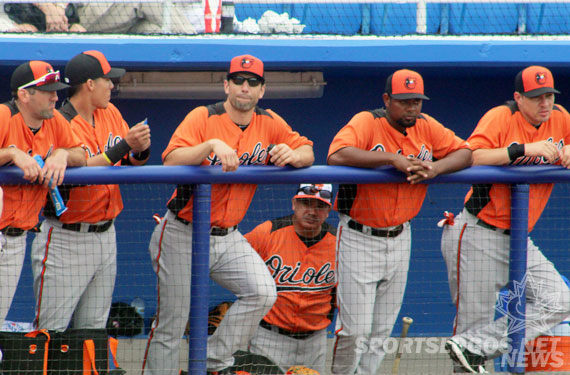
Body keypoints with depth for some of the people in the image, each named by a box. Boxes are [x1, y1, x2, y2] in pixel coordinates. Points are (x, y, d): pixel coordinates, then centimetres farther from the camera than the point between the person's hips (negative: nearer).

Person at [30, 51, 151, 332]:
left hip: (105, 235, 8)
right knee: (51, 332, -8)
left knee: (94, 330, 11)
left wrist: (141, 150, -11)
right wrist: (124, 147, -28)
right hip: (66, 240, -8)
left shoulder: (110, 114, 9)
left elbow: (130, 166, 12)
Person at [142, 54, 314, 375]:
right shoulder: (203, 118, -12)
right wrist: (212, 144, -40)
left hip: (228, 238, 4)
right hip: (183, 236, -4)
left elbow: (308, 152, 3)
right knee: (171, 325, -1)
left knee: (263, 292, -17)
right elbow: (171, 160, -25)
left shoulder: (270, 124, 3)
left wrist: (291, 155, -20)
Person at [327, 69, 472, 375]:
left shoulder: (427, 128, 3)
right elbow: (336, 156, -32)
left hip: (399, 239, 6)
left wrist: (435, 168, -18)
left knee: (382, 332, 11)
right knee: (355, 330, -8)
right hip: (359, 238, -6)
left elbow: (465, 153, 3)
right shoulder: (366, 123, -15)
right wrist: (393, 159, -33)